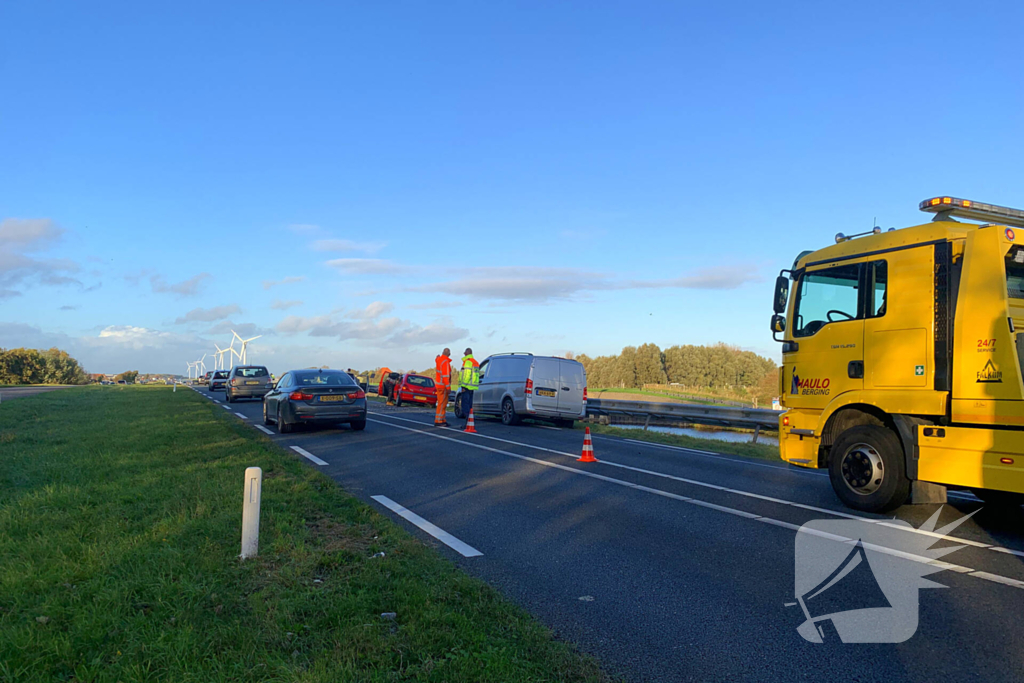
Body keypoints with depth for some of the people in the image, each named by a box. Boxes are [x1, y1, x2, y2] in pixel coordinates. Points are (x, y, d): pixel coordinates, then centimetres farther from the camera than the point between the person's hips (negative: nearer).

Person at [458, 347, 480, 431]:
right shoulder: (475, 362, 20)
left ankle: (468, 423, -16)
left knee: (465, 405, -10)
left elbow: (467, 374, -20)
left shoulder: (467, 361, -12)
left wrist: (463, 386, -20)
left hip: (467, 386, -10)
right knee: (469, 404, 13)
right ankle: (469, 423, 16)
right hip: (472, 386, 10)